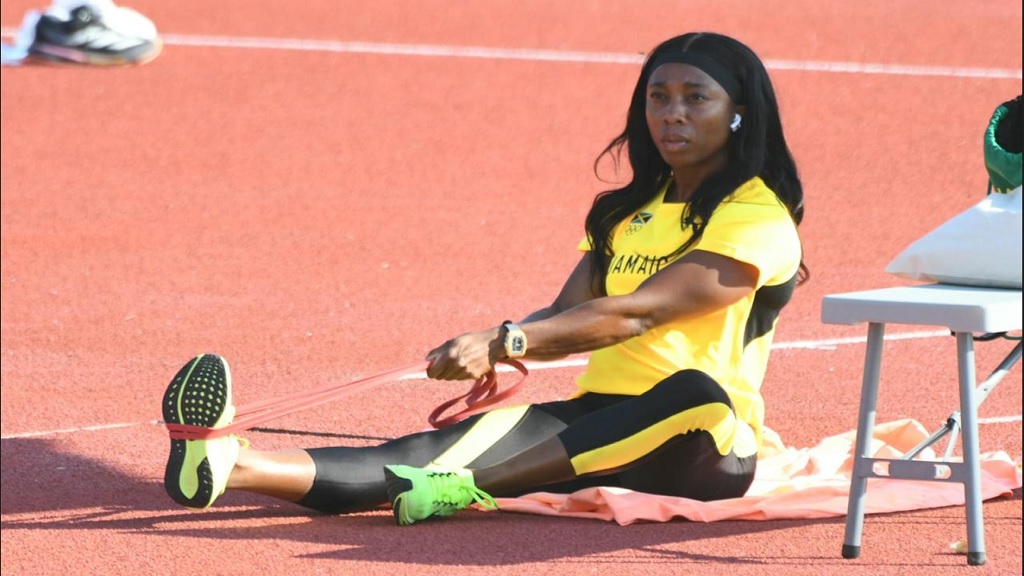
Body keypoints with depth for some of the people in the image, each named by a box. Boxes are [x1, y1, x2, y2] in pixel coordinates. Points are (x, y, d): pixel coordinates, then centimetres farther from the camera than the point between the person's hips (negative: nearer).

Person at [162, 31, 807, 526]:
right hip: (597, 417, 5)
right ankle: (229, 465, -48)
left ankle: (467, 489, -47)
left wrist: (505, 343, -26)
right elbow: (568, 316, 10)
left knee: (695, 395, -42)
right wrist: (489, 352, -13)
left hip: (704, 451, -5)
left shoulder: (759, 219, -4)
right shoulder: (631, 210, 21)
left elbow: (636, 313, -17)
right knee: (426, 453, -22)